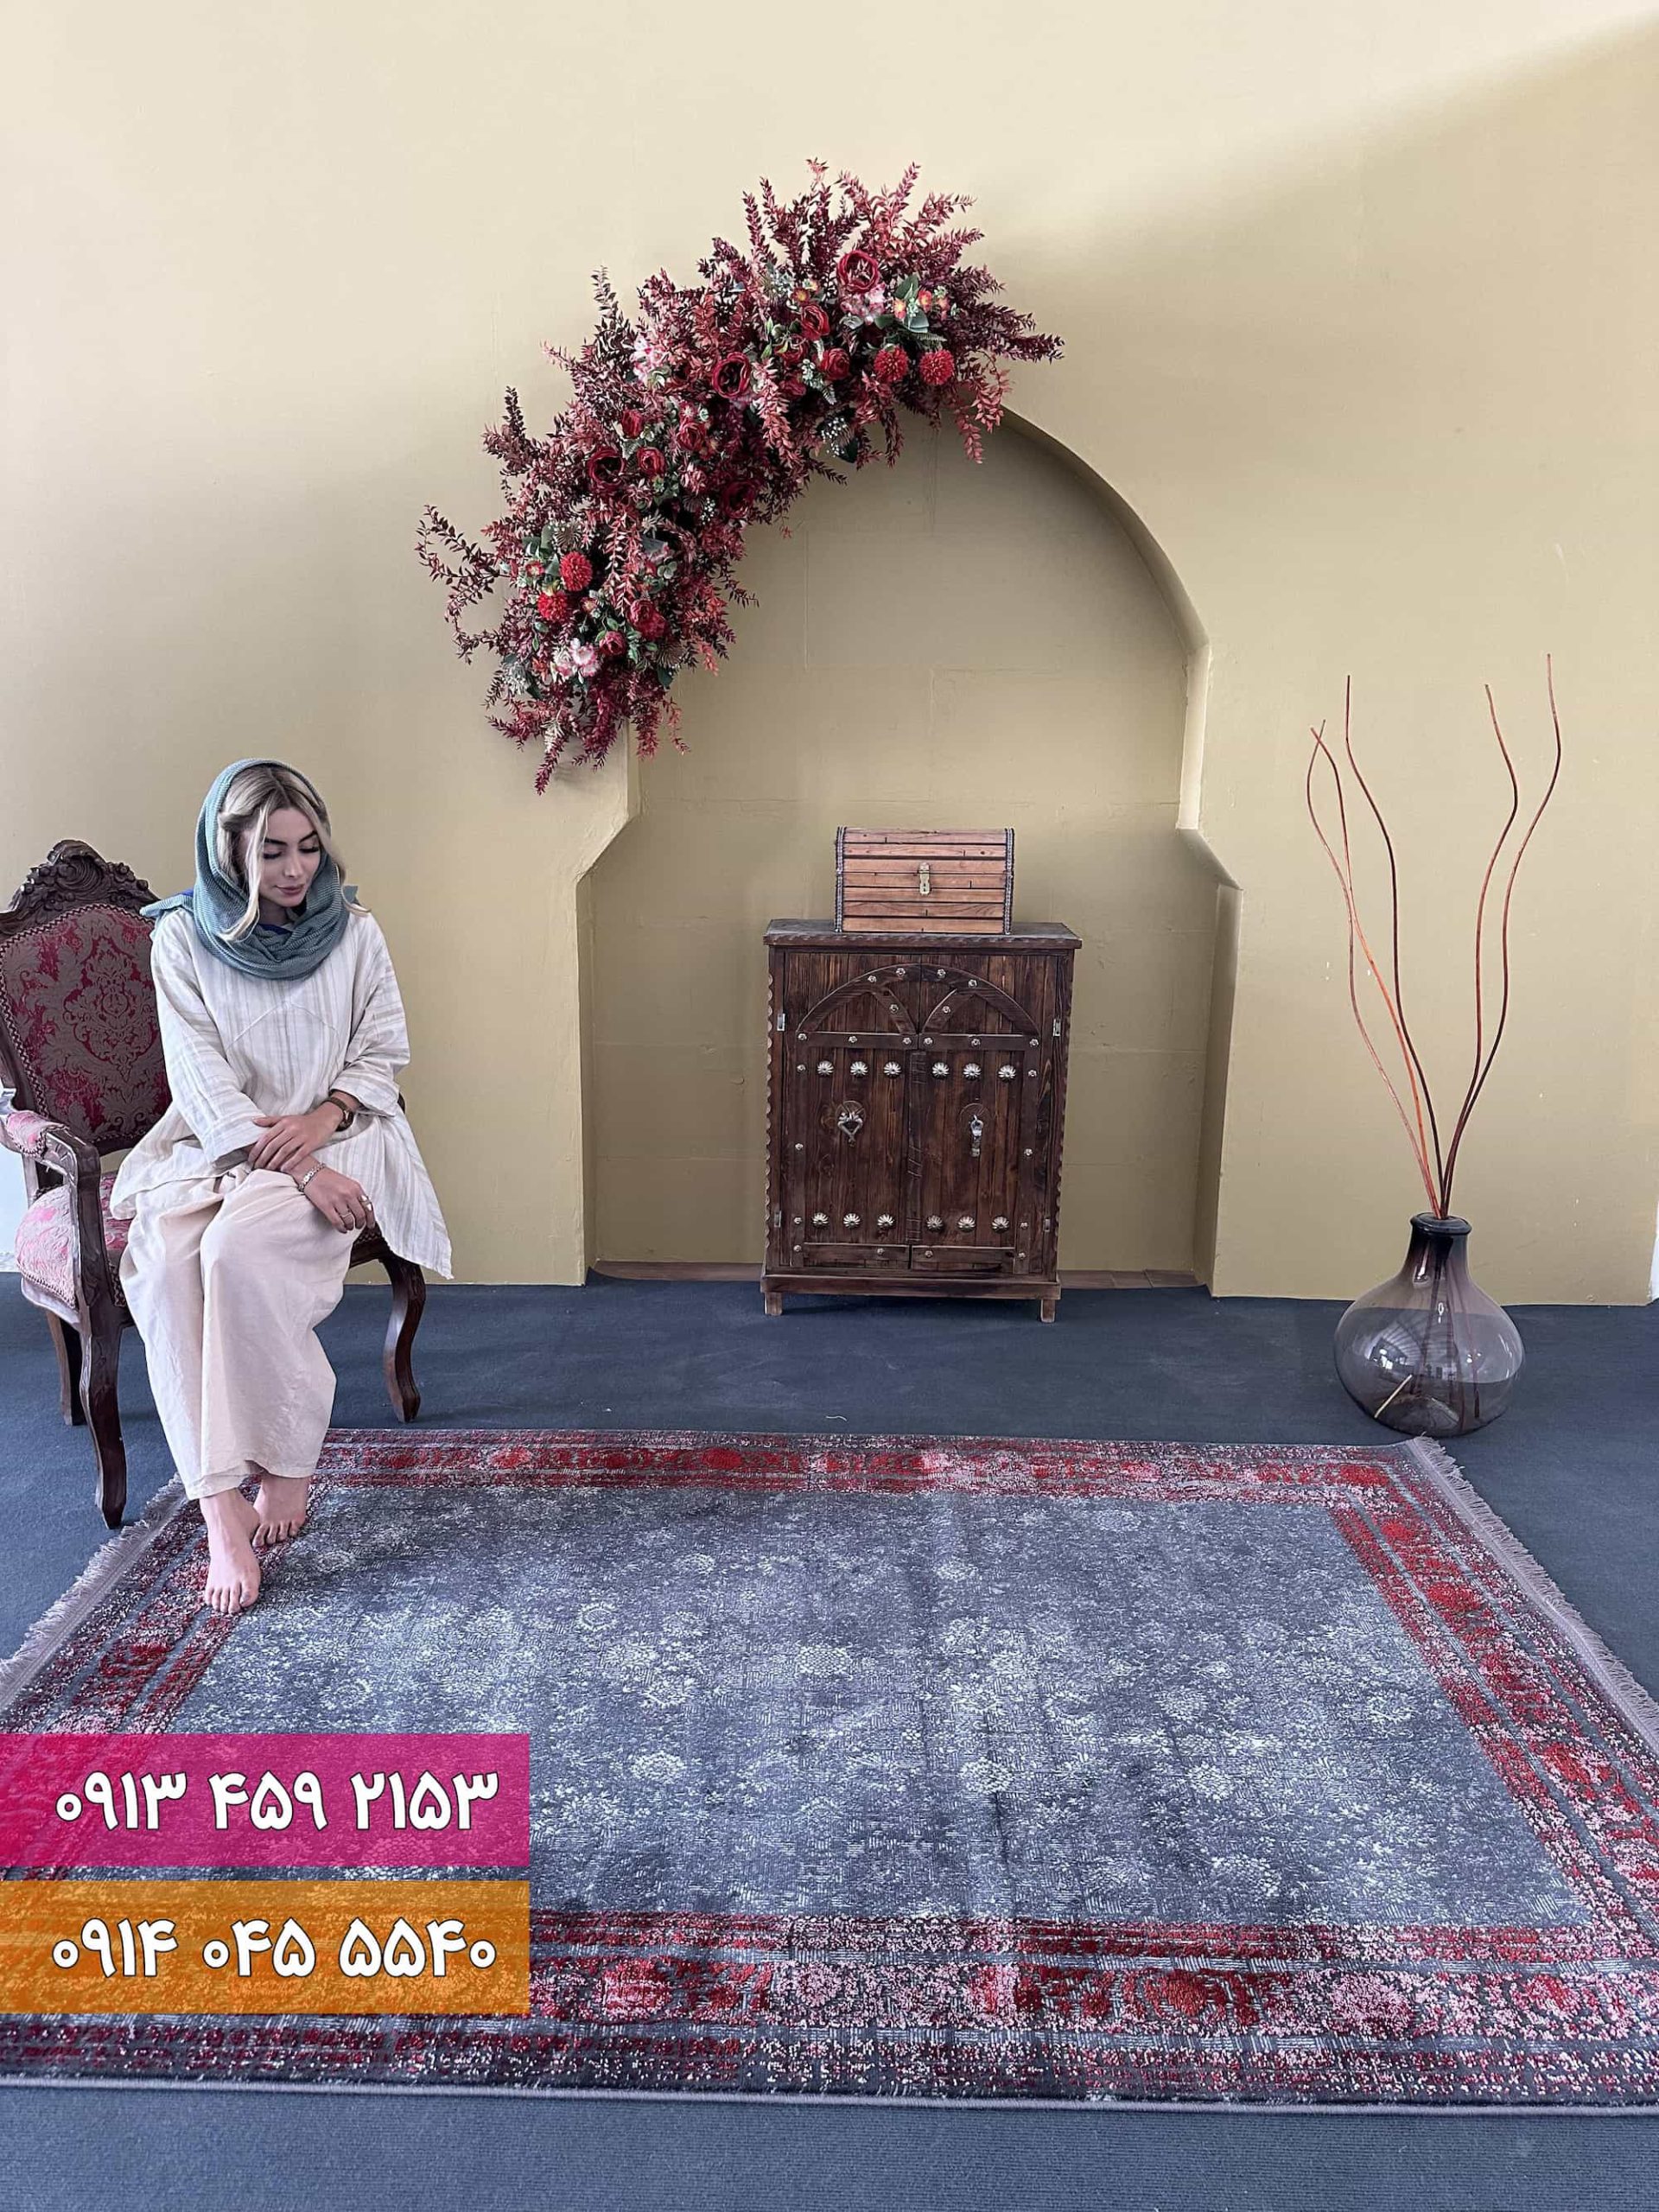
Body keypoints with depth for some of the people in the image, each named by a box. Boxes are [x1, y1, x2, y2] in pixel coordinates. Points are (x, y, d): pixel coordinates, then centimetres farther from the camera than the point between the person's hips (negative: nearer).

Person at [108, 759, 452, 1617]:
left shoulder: (353, 929, 5)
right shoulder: (182, 937, 1)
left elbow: (383, 1050, 6)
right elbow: (202, 1076, -7)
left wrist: (321, 1119, -14)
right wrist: (287, 1160, -20)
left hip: (334, 1138, -1)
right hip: (213, 1145, 1)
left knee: (241, 1246, -33)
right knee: (164, 1261, -30)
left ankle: (285, 1467, -17)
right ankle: (222, 1511, -30)